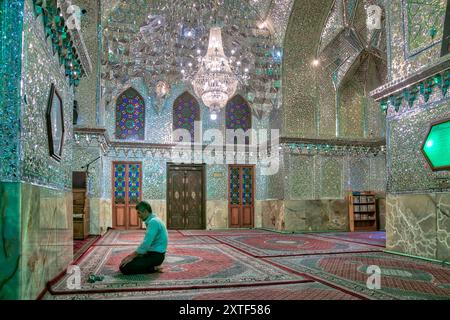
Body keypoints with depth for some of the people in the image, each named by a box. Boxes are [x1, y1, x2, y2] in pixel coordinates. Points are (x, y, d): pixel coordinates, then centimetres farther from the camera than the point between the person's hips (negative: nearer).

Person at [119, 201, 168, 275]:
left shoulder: (153, 222, -19)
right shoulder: (152, 221, 14)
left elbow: (146, 243, -25)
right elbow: (147, 242, 22)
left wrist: (132, 256, -15)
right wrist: (133, 254, 15)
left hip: (156, 255, -10)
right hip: (152, 253, 10)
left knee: (124, 268, -16)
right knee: (124, 262, 13)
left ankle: (153, 268, -8)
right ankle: (153, 266, 8)